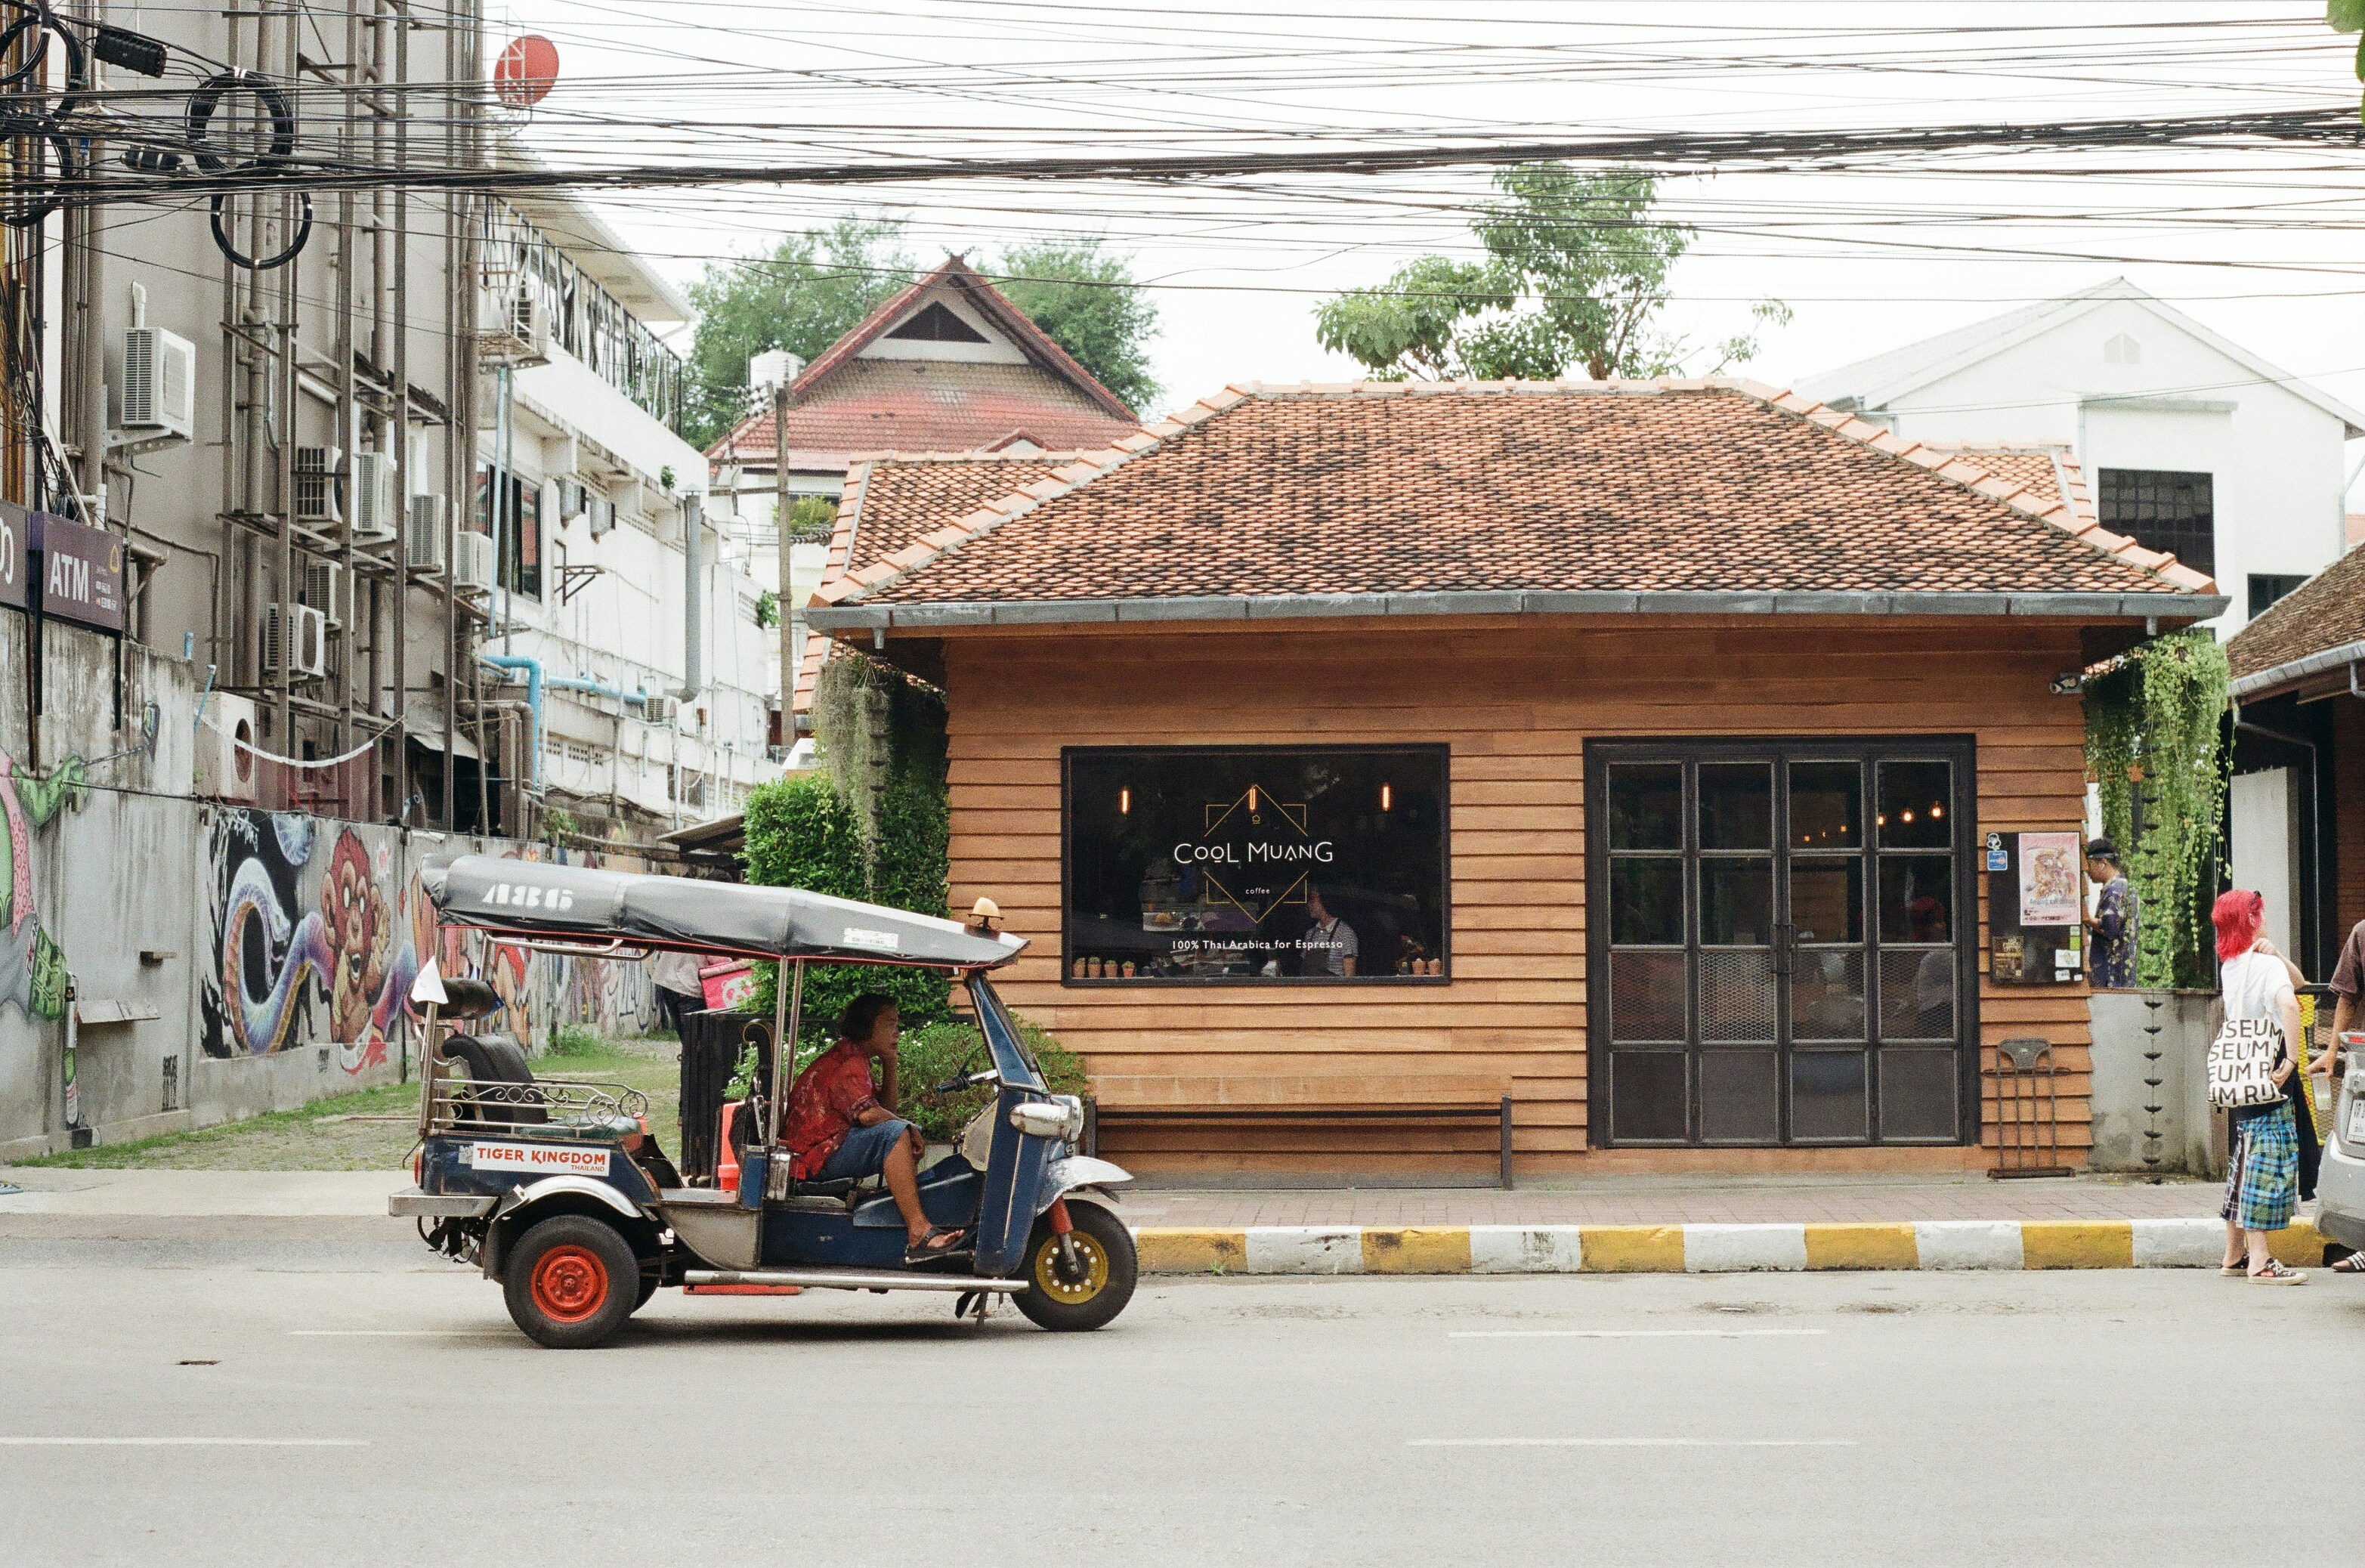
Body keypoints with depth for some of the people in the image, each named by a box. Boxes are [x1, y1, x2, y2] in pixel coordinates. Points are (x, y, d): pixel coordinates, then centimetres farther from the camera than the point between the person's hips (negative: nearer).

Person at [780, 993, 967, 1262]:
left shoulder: (853, 1058, 20)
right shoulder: (850, 1062, -14)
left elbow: (886, 1109, 20)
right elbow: (867, 1114, -29)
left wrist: (890, 1065, 9)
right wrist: (909, 1128, -14)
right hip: (816, 1157, -11)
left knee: (910, 1132, 18)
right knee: (896, 1133, -29)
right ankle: (919, 1234, -37)